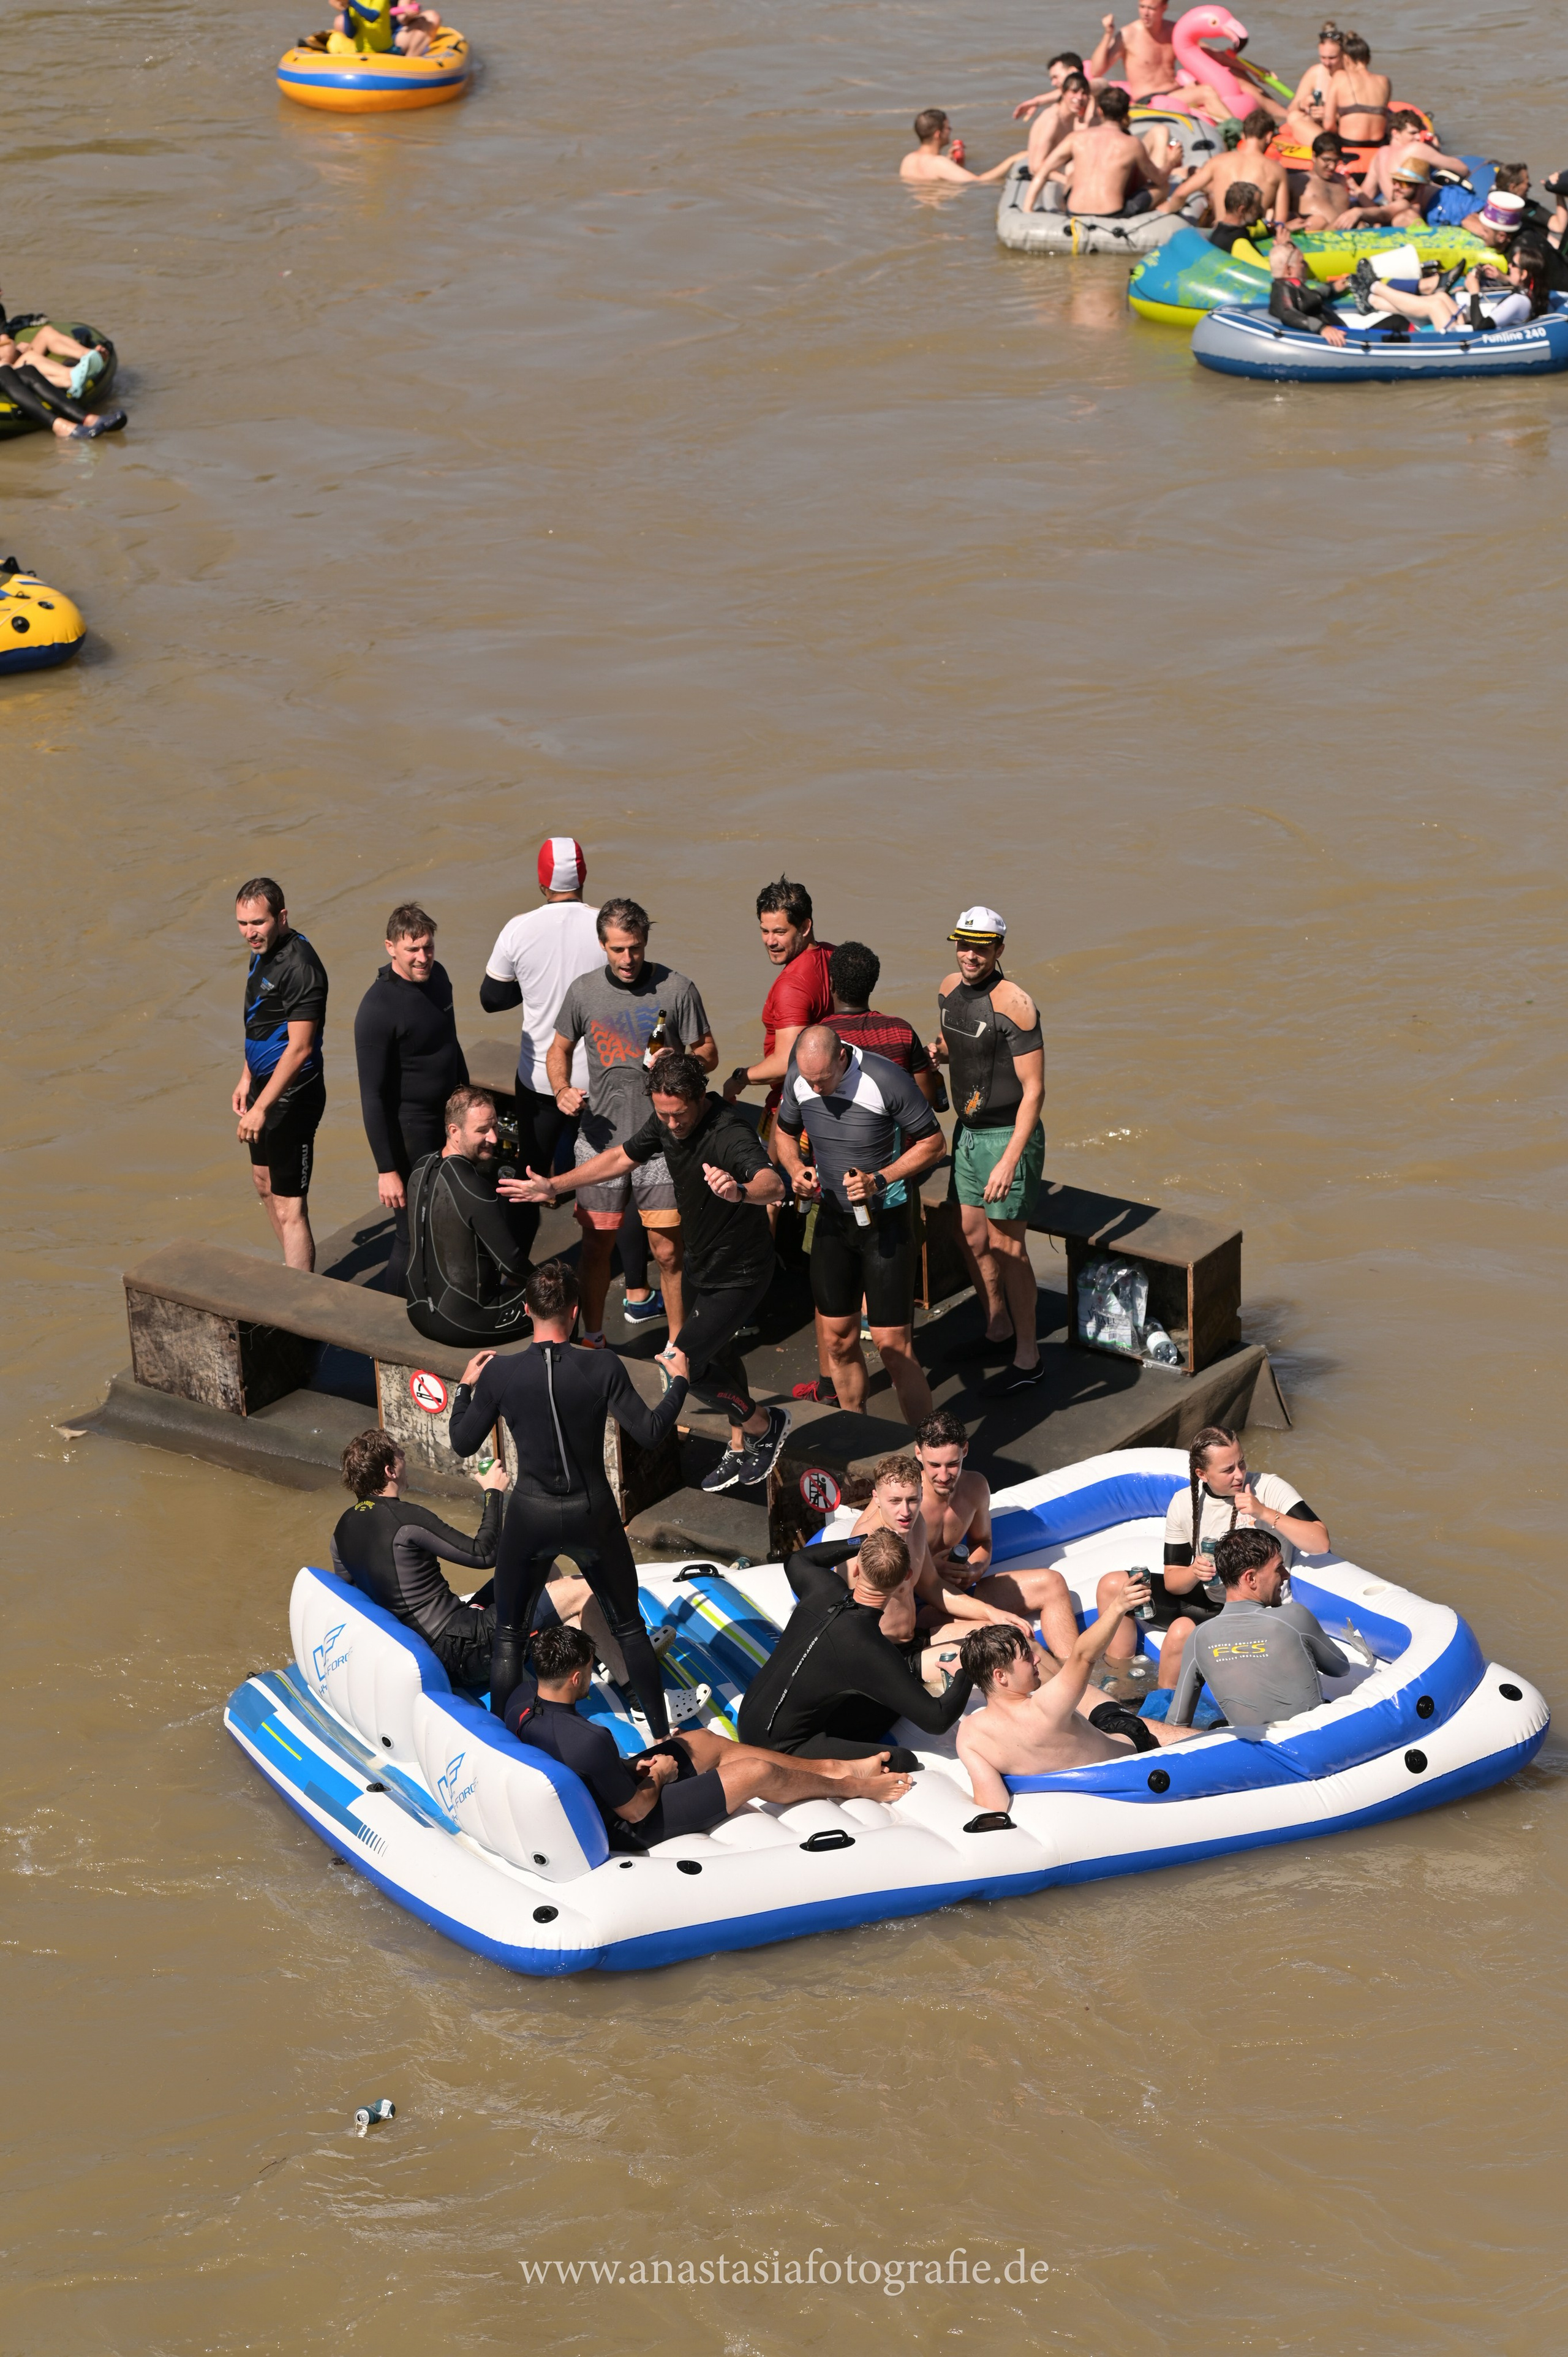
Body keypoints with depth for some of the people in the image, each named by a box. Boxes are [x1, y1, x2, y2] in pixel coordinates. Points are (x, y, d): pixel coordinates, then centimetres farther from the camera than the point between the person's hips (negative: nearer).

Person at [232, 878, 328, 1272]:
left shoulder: (300, 967, -24)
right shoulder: (263, 952, 6)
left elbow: (300, 1047, -27)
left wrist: (261, 1107, -27)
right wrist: (247, 1077, 19)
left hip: (292, 1095, -11)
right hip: (265, 1083, 11)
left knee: (290, 1208, -9)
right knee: (265, 1183, 24)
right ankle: (296, 1271, 40)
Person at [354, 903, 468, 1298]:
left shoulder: (437, 976, 1)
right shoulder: (378, 1009, -24)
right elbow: (372, 1095, -22)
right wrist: (386, 1169, -22)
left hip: (448, 1117, 8)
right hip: (409, 1130, -8)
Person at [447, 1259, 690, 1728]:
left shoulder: (498, 1374, -13)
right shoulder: (602, 1367, -16)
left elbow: (463, 1444, -1)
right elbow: (649, 1433, -13)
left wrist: (466, 1387, 15)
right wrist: (678, 1382, 3)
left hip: (531, 1515, 0)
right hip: (592, 1514, 0)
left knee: (509, 1634, 16)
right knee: (628, 1626, 20)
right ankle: (662, 1731, 26)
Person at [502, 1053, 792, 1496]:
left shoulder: (730, 1134, -35)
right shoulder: (666, 1122, -9)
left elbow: (774, 1186, -52)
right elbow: (621, 1157, 9)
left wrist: (739, 1191, -74)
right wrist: (553, 1188, 7)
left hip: (739, 1273, -9)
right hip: (698, 1261, 9)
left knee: (681, 1364, -12)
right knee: (716, 1355, 23)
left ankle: (762, 1425, 12)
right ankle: (741, 1449, 44)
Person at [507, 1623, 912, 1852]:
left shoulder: (520, 1701, -13)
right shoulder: (591, 1742, -39)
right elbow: (635, 1811, -26)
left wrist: (632, 1767, 1)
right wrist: (658, 1777, -6)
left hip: (597, 1791, 9)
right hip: (630, 1828, -9)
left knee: (703, 1740, 21)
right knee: (758, 1773, 1)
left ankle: (830, 1767, 34)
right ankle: (853, 1787, 28)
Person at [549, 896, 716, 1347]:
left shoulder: (677, 990, -5)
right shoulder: (584, 991, 2)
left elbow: (708, 1053, 3)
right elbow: (560, 1048, 16)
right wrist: (562, 1090, -4)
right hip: (601, 1139, 2)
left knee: (668, 1251, 1)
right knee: (596, 1245, 10)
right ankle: (592, 1339, 28)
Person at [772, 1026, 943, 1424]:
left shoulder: (886, 1081, -22)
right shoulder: (799, 1078, -6)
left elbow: (934, 1144, -12)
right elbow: (785, 1132, 13)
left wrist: (878, 1180, -23)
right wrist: (796, 1169, -9)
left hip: (885, 1222, -5)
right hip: (832, 1218, 5)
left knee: (893, 1346, -8)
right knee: (838, 1340, 12)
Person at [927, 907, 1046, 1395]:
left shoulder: (1014, 1003, -22)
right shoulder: (949, 988, 2)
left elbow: (1034, 1089, -22)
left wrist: (1010, 1160, -27)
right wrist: (936, 1052, -2)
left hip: (1008, 1135, -8)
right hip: (968, 1132, 8)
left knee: (1006, 1245, -2)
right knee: (971, 1235, 17)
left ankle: (1027, 1357, 9)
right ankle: (998, 1327, 36)